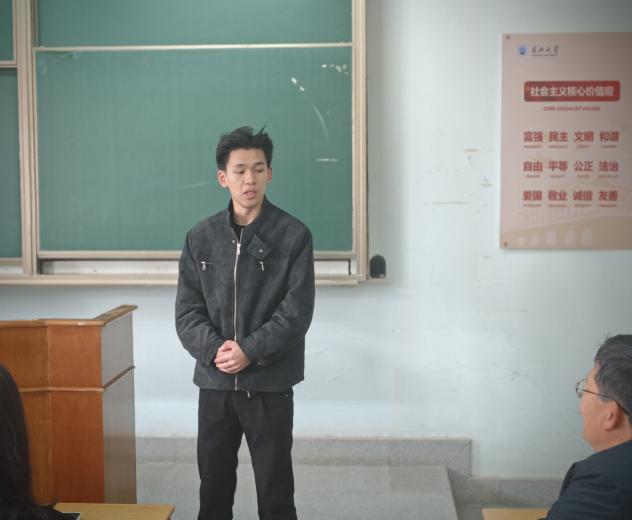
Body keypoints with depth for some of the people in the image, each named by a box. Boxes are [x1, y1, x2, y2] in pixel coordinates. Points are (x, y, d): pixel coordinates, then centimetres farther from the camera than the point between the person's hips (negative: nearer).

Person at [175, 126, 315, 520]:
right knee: (214, 487, 14)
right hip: (214, 383, 3)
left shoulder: (294, 236, -5)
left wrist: (250, 351, -19)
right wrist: (213, 350, -15)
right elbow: (187, 310, 2)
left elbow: (297, 311, -10)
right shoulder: (200, 238, 5)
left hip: (270, 384, -3)